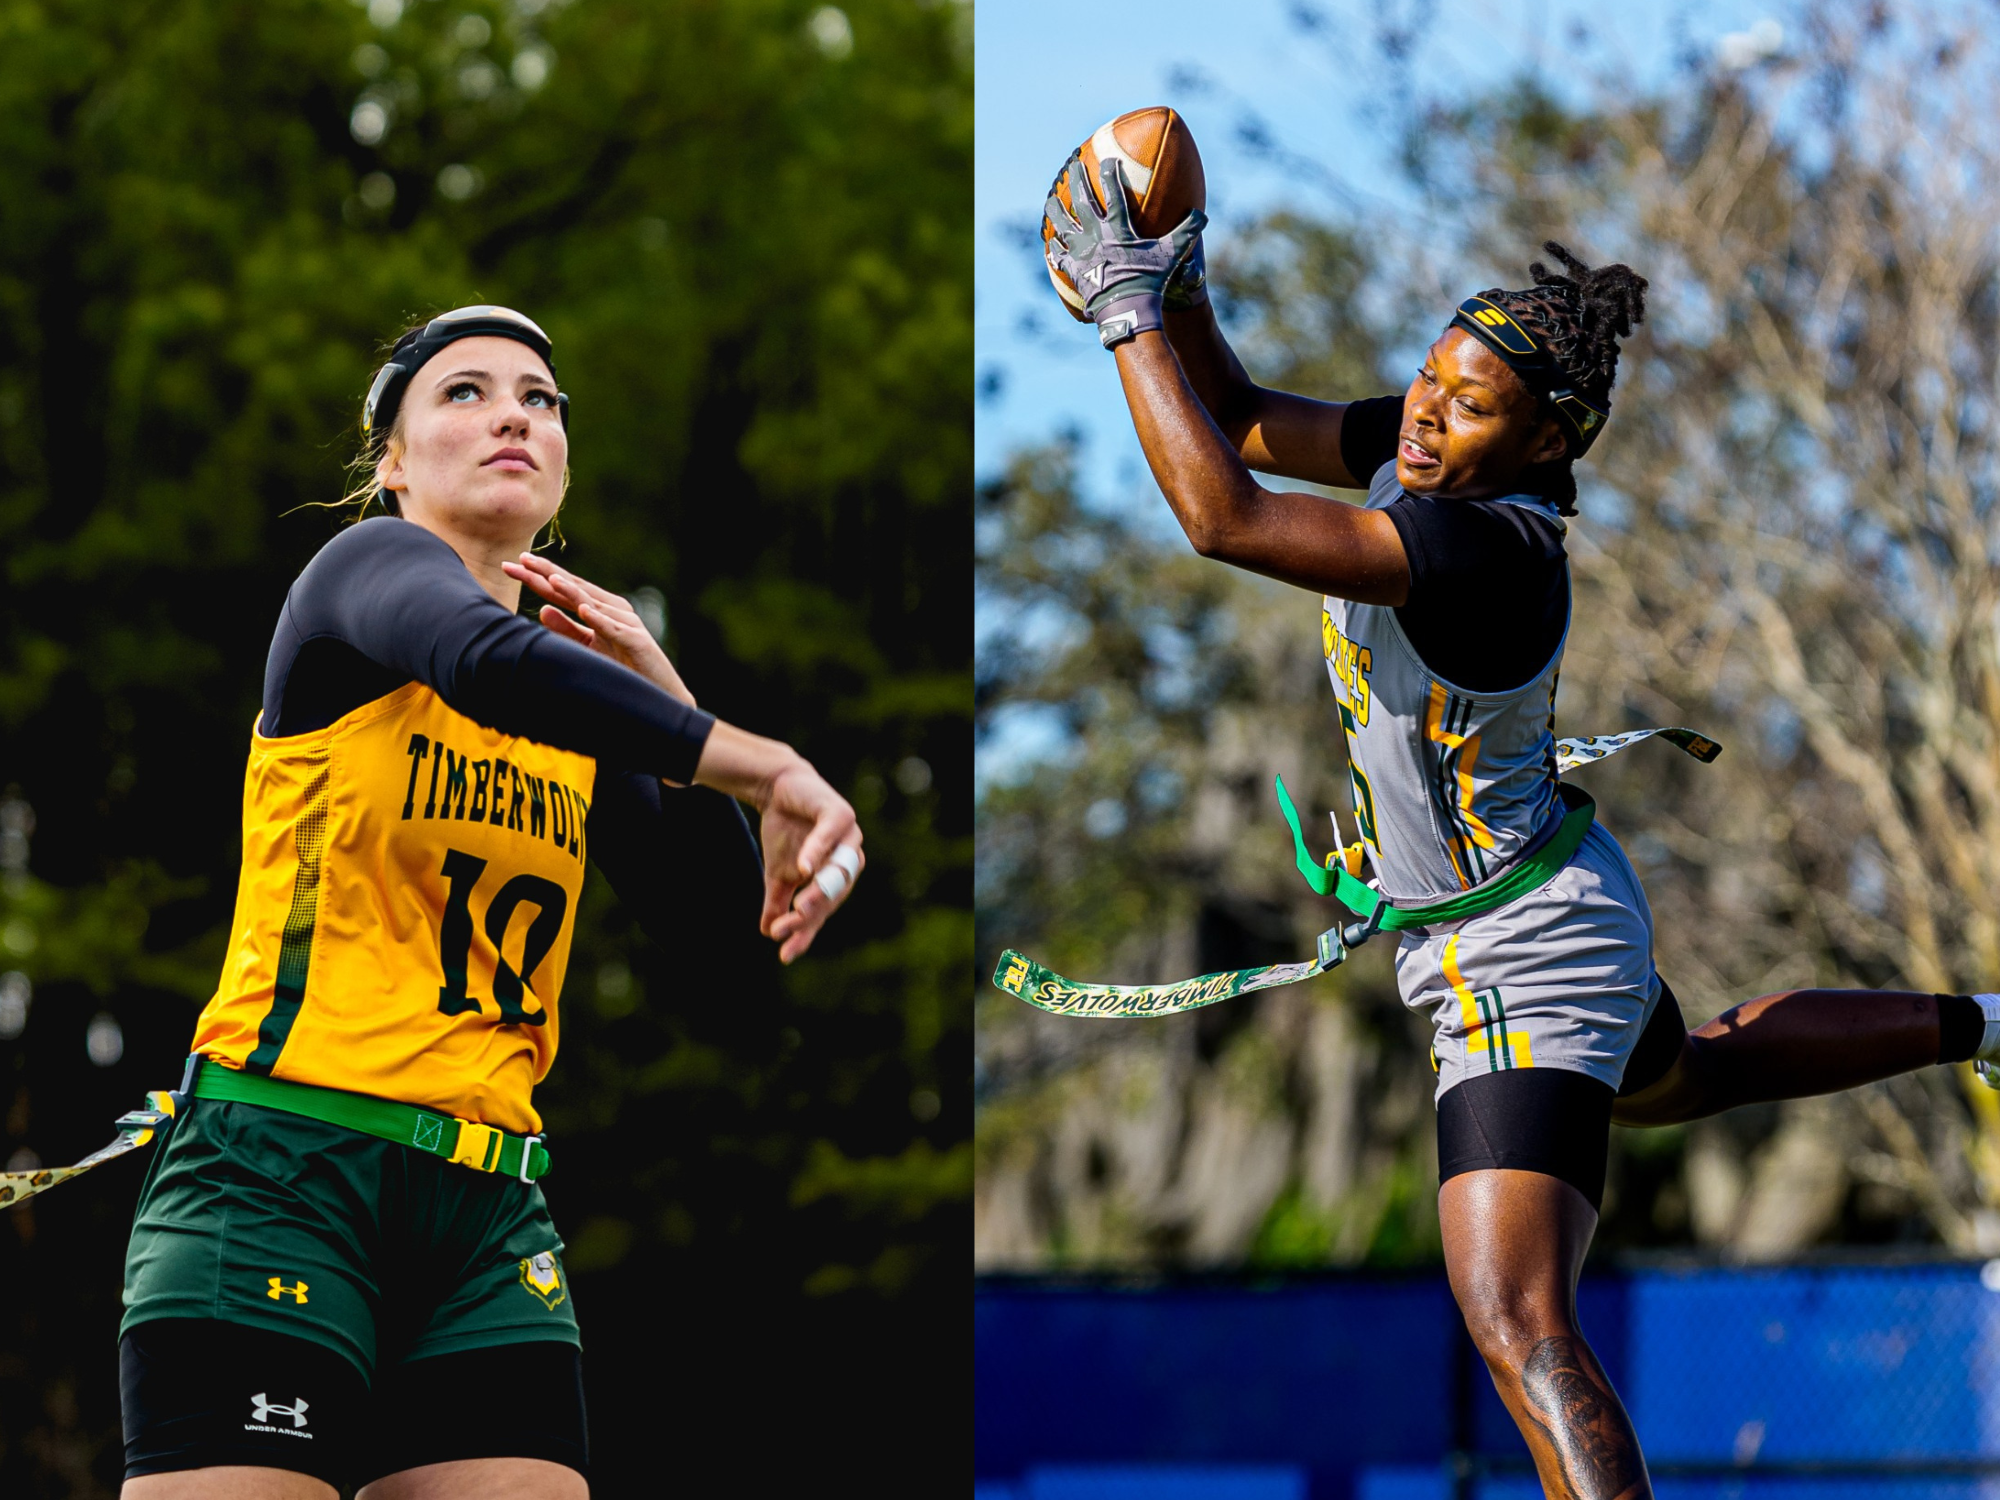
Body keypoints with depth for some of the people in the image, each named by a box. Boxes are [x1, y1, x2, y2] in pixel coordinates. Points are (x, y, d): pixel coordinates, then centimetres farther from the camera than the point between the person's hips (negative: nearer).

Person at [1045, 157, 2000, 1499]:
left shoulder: (1486, 549, -32)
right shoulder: (1415, 453, -7)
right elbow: (1241, 425, 7)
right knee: (1685, 1074, 40)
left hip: (1522, 970, -11)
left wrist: (1129, 313, -30)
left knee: (1519, 1324, -21)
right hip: (1561, 928, 11)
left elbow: (1221, 517, -38)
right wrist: (1182, 293, -12)